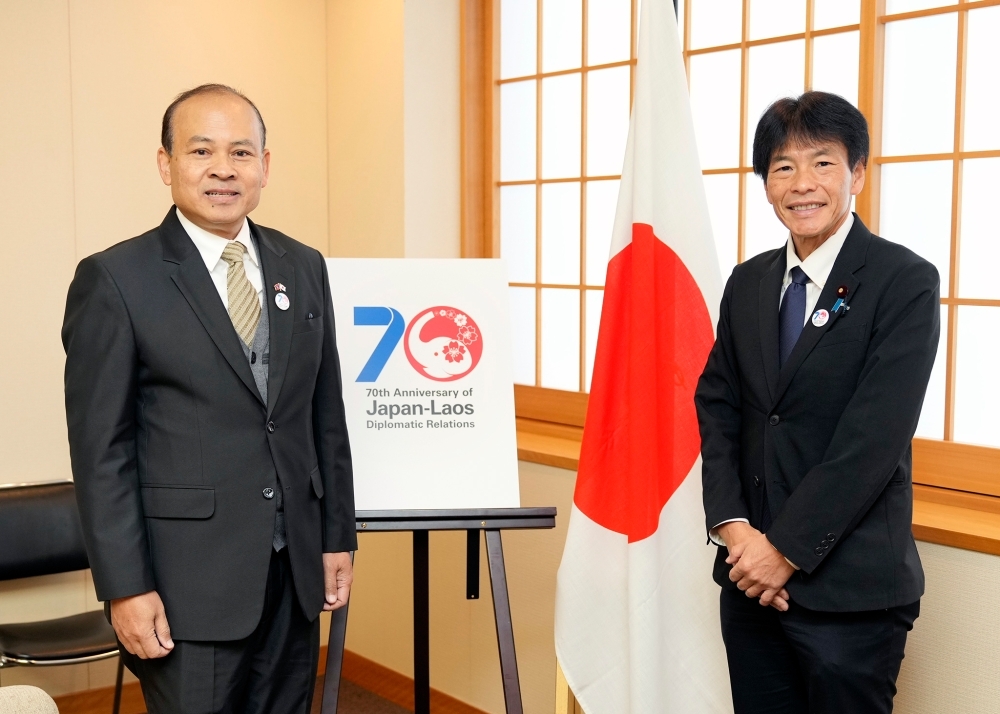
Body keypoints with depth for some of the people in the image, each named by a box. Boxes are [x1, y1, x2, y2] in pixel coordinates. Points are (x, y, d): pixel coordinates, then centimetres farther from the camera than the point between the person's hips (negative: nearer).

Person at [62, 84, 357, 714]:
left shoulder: (304, 269, 8)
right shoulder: (115, 279, -7)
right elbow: (101, 450, -9)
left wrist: (338, 537, 10)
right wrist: (126, 589, -11)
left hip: (294, 568, 5)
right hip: (188, 579, -4)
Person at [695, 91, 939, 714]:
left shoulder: (905, 281, -9)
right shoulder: (749, 282, 9)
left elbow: (875, 435, -16)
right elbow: (717, 407, 8)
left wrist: (788, 548, -15)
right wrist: (733, 525, -6)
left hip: (849, 586, -5)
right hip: (752, 573, 5)